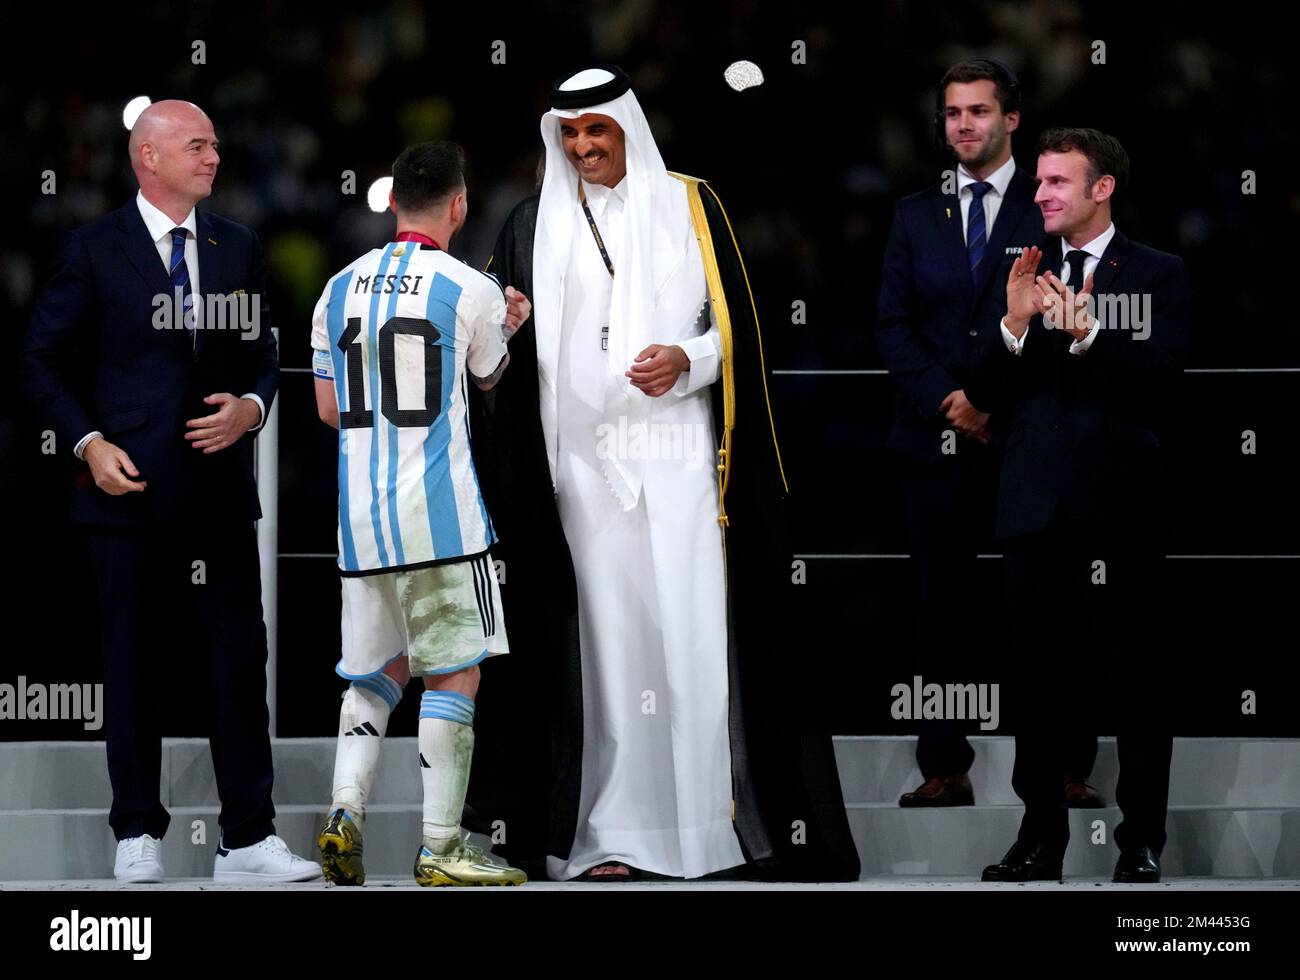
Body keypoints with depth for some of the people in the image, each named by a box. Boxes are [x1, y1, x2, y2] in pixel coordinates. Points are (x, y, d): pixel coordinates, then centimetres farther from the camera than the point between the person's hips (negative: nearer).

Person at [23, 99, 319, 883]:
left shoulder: (237, 248, 11)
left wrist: (252, 407, -7)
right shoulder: (95, 250, -1)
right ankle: (138, 834, 13)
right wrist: (88, 442, -10)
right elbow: (47, 361, 1)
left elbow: (262, 355, 14)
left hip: (221, 490, 3)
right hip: (131, 487, -3)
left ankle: (248, 840, 2)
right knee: (134, 665, 4)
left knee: (241, 661, -1)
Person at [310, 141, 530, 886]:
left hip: (361, 513, 5)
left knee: (377, 671, 16)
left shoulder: (341, 288, 8)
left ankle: (346, 810, -2)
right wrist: (508, 323, 34)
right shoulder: (470, 290, -6)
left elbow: (329, 408, 14)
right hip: (440, 512, -5)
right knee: (454, 675, 1)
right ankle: (441, 849, 0)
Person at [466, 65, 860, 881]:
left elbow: (738, 323, 6)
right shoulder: (535, 227, 13)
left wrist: (687, 360, -11)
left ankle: (706, 820, -5)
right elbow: (509, 350, 14)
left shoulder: (690, 207, 8)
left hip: (677, 455, -1)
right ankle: (608, 834, -2)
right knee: (605, 632, -2)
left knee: (690, 626, -7)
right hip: (582, 461, 1)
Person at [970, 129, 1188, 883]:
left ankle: (1142, 843, 3)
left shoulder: (1159, 275, 0)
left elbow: (1162, 386, -12)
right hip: (1038, 503, 4)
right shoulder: (1026, 274, 10)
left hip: (1119, 507, -4)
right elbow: (989, 396, 6)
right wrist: (1015, 326, -12)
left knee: (1134, 673, -2)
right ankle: (1041, 836, 13)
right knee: (1039, 673, 7)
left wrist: (1087, 332, -24)